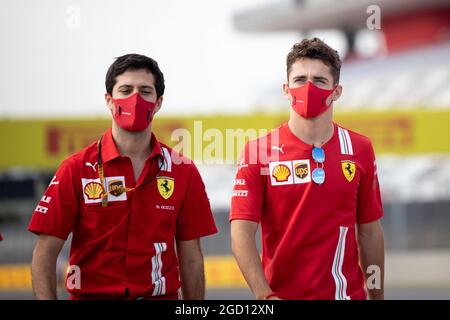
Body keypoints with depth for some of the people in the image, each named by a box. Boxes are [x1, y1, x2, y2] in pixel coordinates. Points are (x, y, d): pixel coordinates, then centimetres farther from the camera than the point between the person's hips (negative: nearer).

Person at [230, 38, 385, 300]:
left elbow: (370, 231, 7)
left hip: (347, 293, 2)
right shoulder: (258, 152, -7)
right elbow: (242, 232, -14)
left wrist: (377, 296, 6)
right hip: (280, 293, -2)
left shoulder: (360, 150, 2)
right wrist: (265, 295, -26)